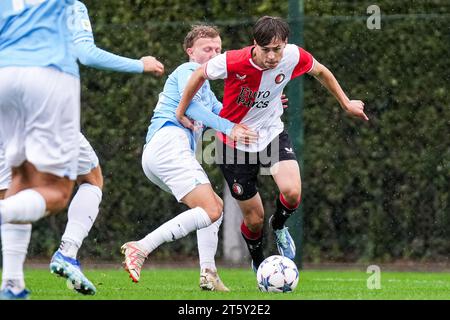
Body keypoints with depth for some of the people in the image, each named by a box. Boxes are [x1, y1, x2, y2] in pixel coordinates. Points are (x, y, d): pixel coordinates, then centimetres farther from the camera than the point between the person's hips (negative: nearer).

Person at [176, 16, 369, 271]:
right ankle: (259, 264, 34)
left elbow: (320, 72, 4)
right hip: (235, 142, -2)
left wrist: (346, 104, 11)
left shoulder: (293, 57, -19)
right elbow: (200, 75, -8)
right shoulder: (233, 62, -28)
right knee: (254, 218, 2)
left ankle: (279, 226, 11)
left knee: (292, 192, -25)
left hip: (272, 133, 2)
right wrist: (181, 112, 3)